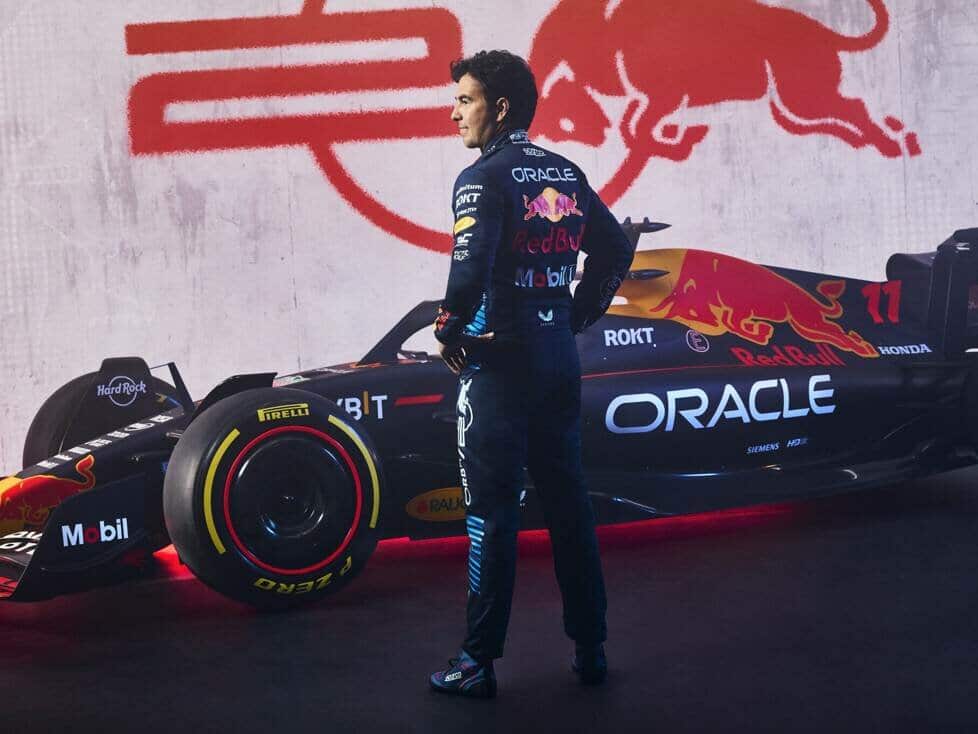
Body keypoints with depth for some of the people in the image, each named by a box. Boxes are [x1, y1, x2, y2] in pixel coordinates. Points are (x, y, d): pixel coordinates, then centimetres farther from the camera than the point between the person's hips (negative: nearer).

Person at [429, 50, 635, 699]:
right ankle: (590, 647, 20)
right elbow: (616, 249, 15)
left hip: (499, 361, -7)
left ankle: (479, 662, 6)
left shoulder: (485, 179, -12)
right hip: (560, 359, 7)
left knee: (491, 511, 0)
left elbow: (471, 271, -26)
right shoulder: (566, 174, 10)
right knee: (568, 501, 13)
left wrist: (449, 332, -11)